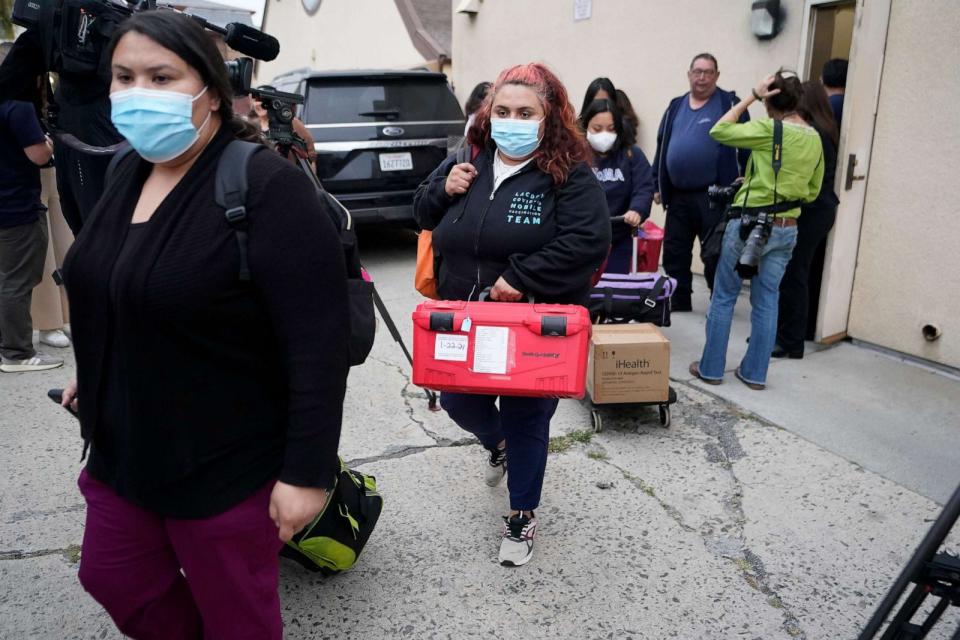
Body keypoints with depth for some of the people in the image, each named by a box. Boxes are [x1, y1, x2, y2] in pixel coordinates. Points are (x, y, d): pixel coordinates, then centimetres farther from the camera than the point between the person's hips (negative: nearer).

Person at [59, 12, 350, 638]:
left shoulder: (267, 187, -22)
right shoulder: (130, 170, 4)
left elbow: (320, 340, -24)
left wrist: (307, 470, -24)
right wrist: (94, 375, 25)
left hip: (226, 466, -7)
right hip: (124, 449, 8)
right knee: (115, 581, 24)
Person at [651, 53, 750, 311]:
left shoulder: (729, 104, -2)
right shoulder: (676, 106, 13)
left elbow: (746, 144, -5)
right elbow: (662, 146, 17)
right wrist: (658, 185, 14)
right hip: (678, 196, 6)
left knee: (716, 256, 1)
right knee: (674, 255, 10)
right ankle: (679, 308, 22)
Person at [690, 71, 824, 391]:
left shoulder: (769, 129, -13)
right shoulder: (814, 139, 8)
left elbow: (719, 131, -9)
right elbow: (812, 192, 15)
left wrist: (751, 96, -6)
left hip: (750, 223, -6)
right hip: (787, 229, 6)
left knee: (724, 296, 6)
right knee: (766, 301, 12)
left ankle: (711, 367, 12)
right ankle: (755, 373, 18)